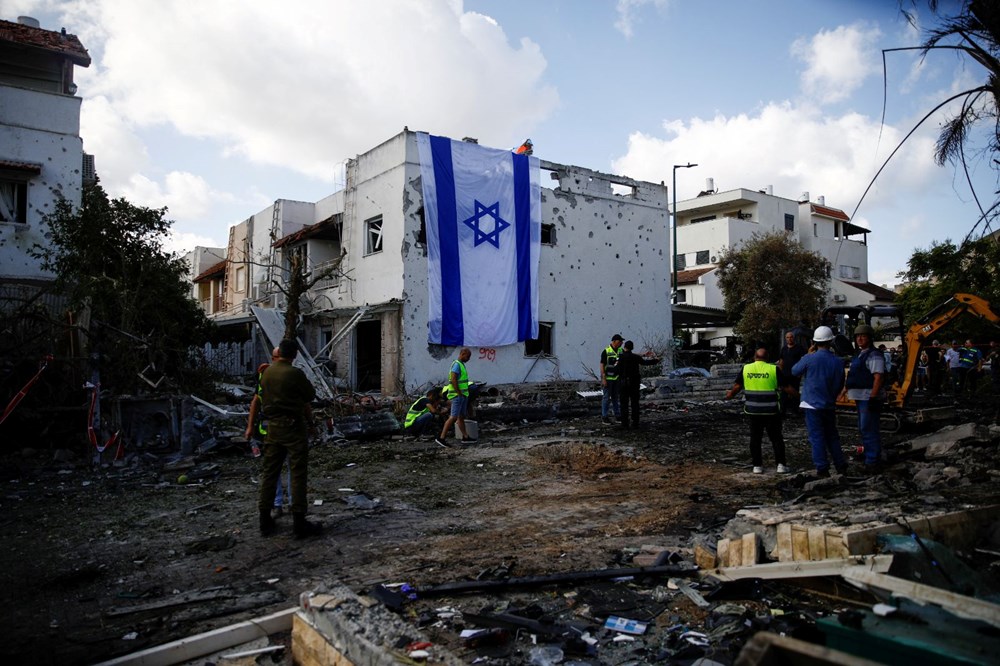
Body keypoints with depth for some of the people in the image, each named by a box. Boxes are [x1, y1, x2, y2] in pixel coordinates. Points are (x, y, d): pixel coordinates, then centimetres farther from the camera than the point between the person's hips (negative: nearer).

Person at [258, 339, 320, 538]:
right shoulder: (294, 373, -14)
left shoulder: (266, 373, 7)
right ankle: (299, 522, -1)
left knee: (270, 472, 12)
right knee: (298, 474, -2)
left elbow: (263, 400, 15)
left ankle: (265, 521, 17)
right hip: (293, 426, -7)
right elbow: (310, 396, -4)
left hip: (273, 426, 7)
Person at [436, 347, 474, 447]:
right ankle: (441, 438, -12)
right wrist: (459, 393, -19)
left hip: (462, 395, 10)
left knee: (461, 417, 15)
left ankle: (465, 437, 22)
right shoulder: (457, 364, -15)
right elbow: (453, 380, -23)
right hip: (457, 395, -10)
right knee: (454, 417, -12)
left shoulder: (461, 364, 16)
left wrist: (464, 394, 17)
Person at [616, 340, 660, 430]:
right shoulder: (635, 357, -1)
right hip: (635, 383, 3)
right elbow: (644, 362, 14)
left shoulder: (620, 357, -12)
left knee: (624, 404, 3)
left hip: (623, 383, -3)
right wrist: (656, 360, 33)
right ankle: (635, 423, 15)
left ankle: (625, 424, 2)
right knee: (635, 403, 13)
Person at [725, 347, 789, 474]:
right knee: (776, 437, 8)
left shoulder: (746, 369, 1)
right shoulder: (774, 369, -6)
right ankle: (781, 464, 5)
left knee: (755, 438, 11)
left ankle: (757, 466, 11)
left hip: (753, 410, 2)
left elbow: (737, 386, 6)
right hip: (771, 410, -2)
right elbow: (785, 387, -3)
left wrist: (730, 395, 25)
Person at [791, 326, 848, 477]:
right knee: (832, 436, 17)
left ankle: (822, 469, 1)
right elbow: (840, 385, 10)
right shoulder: (837, 362, -1)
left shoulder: (810, 358, -15)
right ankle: (841, 466, 22)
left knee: (817, 437, 0)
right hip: (829, 405, 4)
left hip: (812, 404, -4)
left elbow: (795, 371, 2)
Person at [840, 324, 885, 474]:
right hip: (861, 397, 11)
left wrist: (873, 397, -26)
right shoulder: (859, 355, 18)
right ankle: (869, 456, 30)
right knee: (864, 428, 18)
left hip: (869, 397, -11)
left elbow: (878, 378, -21)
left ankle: (873, 462, -6)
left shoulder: (874, 355, -13)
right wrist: (846, 389, 28)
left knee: (868, 429, -10)